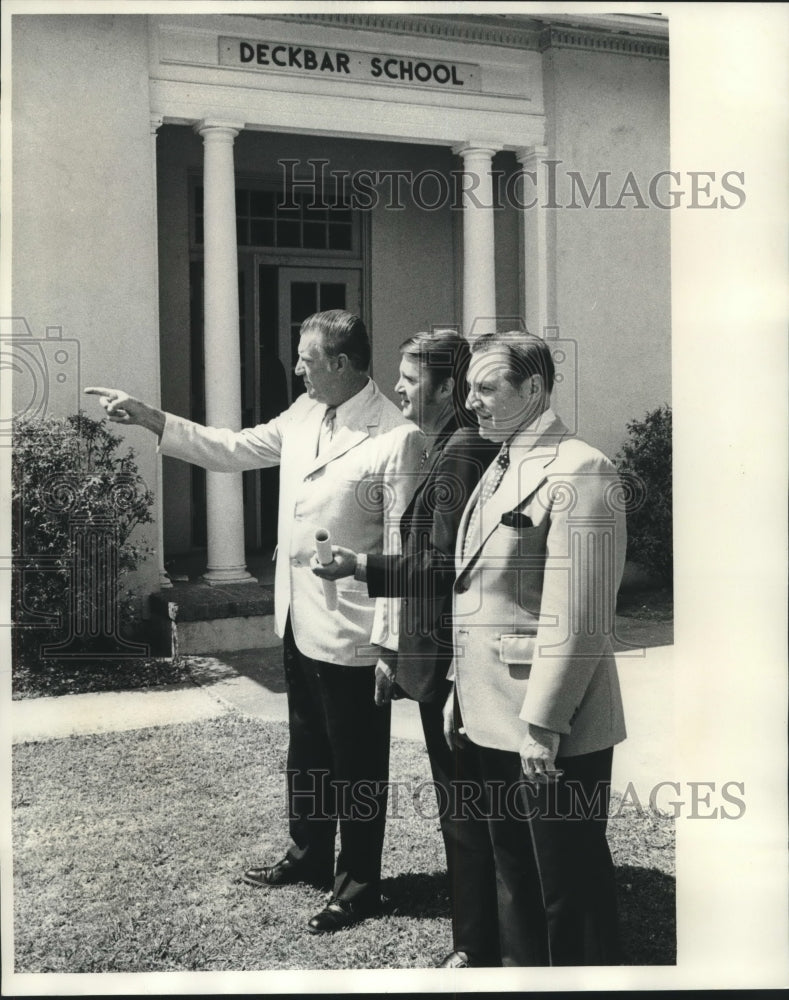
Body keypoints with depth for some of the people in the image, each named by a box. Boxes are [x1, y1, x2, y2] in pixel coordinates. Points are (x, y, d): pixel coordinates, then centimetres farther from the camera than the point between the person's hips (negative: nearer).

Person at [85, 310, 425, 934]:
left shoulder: (396, 438, -20)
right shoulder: (303, 416, 4)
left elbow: (402, 549, -20)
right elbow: (233, 449, 15)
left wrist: (391, 643, -18)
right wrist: (150, 419, 10)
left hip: (350, 636, -8)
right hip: (300, 622, 8)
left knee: (357, 765, 10)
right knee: (307, 750, 24)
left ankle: (358, 885, 27)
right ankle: (309, 854, 43)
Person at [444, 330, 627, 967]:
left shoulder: (578, 472, -16)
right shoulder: (499, 470, 13)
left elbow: (576, 618, -21)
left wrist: (543, 724, -21)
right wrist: (462, 690, 17)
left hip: (552, 731, -9)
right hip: (493, 720, 9)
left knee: (570, 887, 4)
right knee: (514, 871, 21)